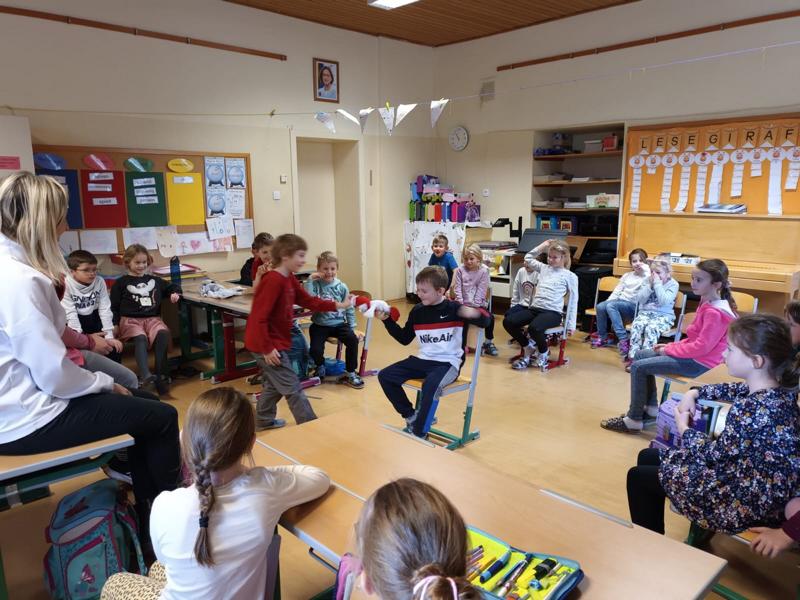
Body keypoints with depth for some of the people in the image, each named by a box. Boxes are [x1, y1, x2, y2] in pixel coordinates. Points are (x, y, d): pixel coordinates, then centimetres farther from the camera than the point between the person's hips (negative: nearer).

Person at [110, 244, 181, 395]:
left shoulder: (155, 280, 23)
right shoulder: (121, 283, 12)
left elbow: (172, 287, 36)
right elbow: (114, 306, 8)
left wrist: (175, 293, 12)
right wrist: (115, 324, -6)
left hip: (152, 318, 3)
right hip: (130, 320, -3)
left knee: (163, 334, -31)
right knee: (140, 338, -36)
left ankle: (161, 377, -34)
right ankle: (145, 376, -55)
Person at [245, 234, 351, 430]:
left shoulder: (289, 279, 6)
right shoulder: (273, 281, -24)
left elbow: (309, 301, 11)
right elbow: (258, 318, -26)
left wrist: (338, 305, 5)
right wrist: (267, 349, -24)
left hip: (275, 342, 10)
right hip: (269, 345, -10)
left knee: (273, 383, 24)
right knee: (292, 388, -2)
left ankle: (264, 420, 39)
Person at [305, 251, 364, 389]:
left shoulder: (341, 287, 1)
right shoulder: (316, 285, -6)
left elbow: (349, 309, 6)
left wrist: (352, 327, 2)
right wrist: (309, 280, -24)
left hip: (339, 323, 2)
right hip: (320, 325, -1)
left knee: (353, 340, -23)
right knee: (316, 350, -21)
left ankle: (350, 374, -3)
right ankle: (320, 367, 18)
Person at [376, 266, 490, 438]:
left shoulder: (455, 309, -9)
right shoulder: (417, 311, 6)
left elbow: (486, 321, -13)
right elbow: (404, 339, 15)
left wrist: (474, 312, -36)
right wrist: (387, 320, 4)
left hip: (449, 363, -6)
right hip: (424, 360, 6)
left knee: (431, 385, -37)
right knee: (385, 376, -6)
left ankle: (418, 433, -17)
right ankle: (411, 415, 6)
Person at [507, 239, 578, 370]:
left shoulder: (570, 276, 5)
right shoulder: (544, 268, 19)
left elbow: (573, 301, 5)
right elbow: (528, 258, 32)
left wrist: (571, 324, 0)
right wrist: (543, 246, 23)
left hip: (552, 312, -5)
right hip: (534, 308, 5)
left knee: (534, 328, -36)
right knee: (508, 322, -17)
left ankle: (543, 353, -2)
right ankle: (529, 349, 4)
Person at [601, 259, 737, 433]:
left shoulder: (715, 312, -24)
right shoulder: (708, 304, 9)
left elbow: (702, 347, -27)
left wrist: (669, 350, -16)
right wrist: (671, 346, 5)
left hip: (699, 363, -11)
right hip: (695, 355, 11)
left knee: (638, 367, -14)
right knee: (641, 355, 14)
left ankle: (634, 420, -5)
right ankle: (651, 407, 19)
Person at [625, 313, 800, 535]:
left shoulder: (754, 408, -33)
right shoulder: (777, 388, -4)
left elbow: (716, 453, -21)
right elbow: (730, 390, 17)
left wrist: (684, 430, -4)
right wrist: (694, 393, 4)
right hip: (741, 468, 9)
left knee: (638, 476, 1)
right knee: (648, 456, 17)